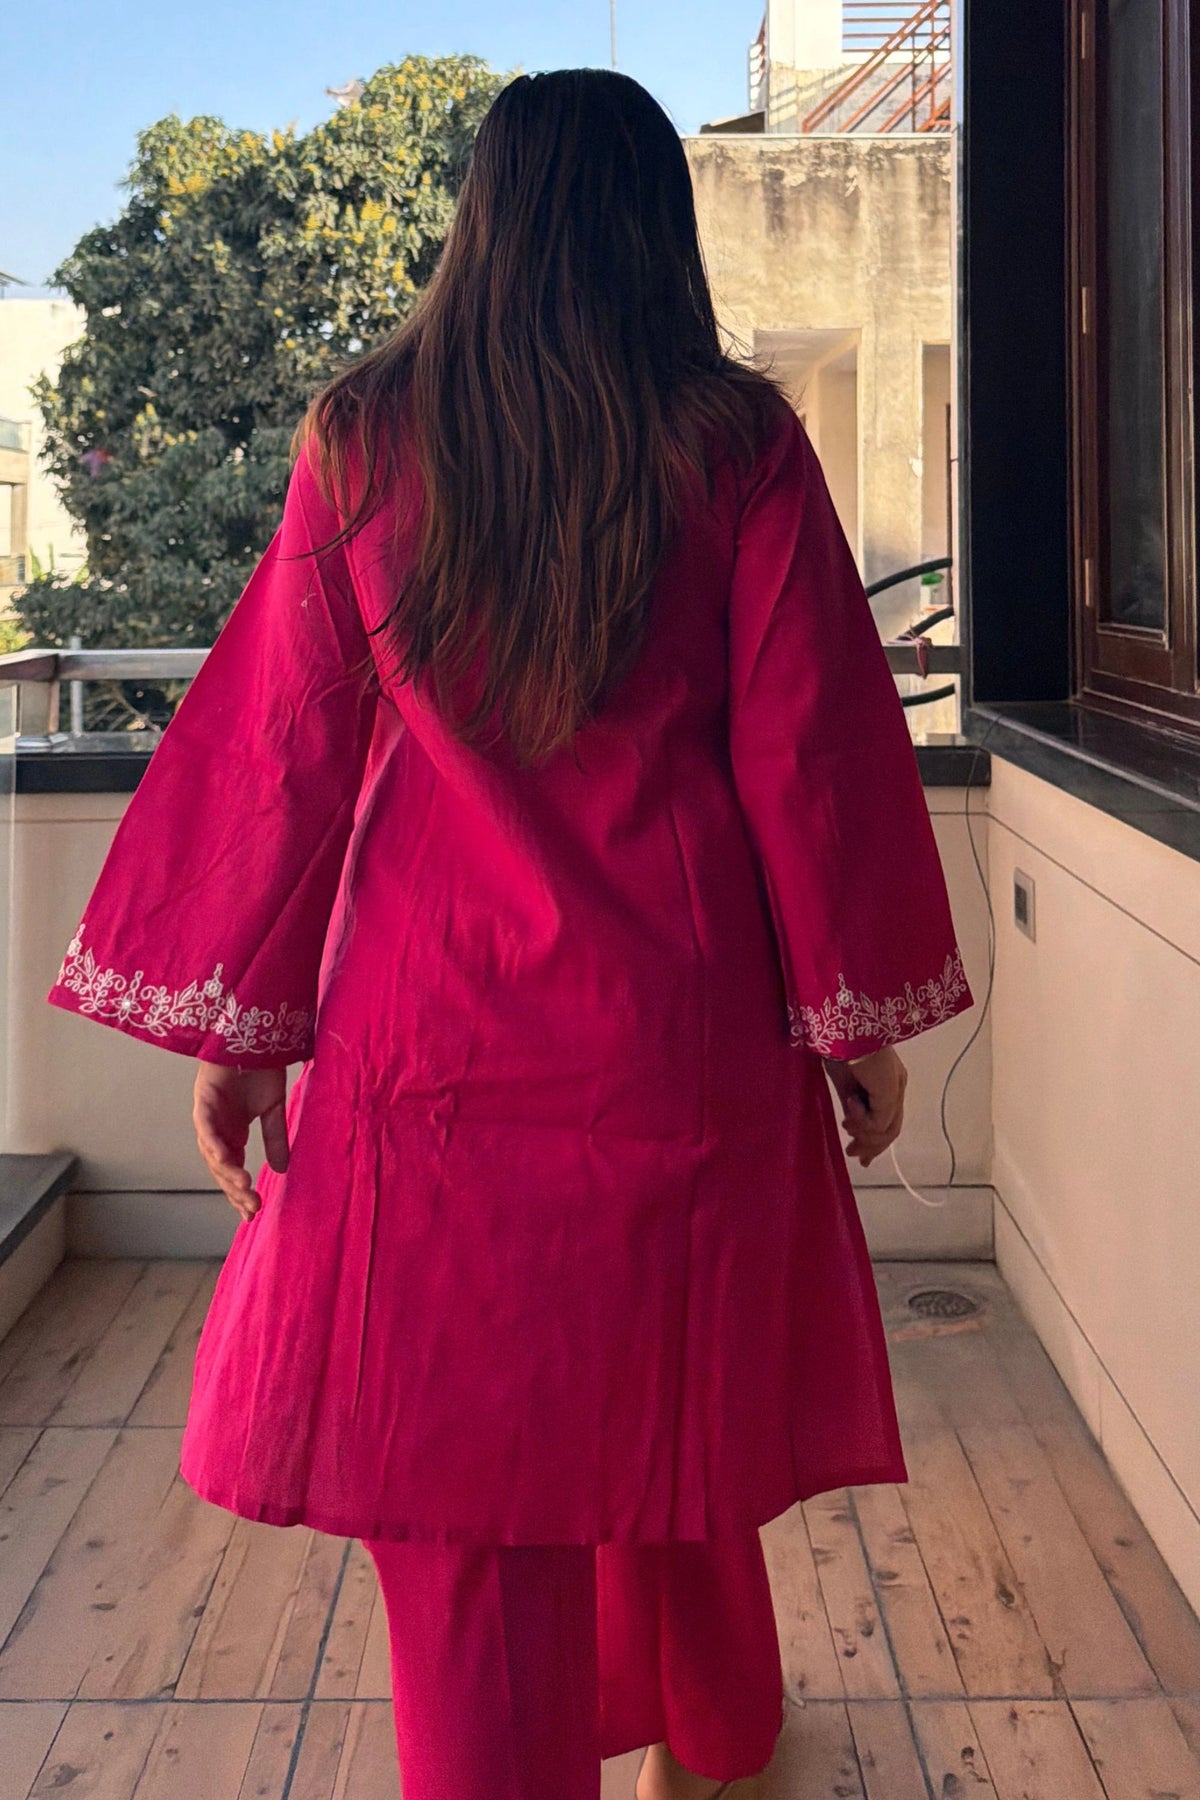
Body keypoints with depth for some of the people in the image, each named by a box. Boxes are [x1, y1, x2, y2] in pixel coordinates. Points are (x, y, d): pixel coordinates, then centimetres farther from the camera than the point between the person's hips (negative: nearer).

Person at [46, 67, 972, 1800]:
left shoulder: (363, 435, -1)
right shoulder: (740, 443, -4)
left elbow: (288, 746, -1)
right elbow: (810, 750, -4)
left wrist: (239, 1022, 5)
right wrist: (857, 1015, 5)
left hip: (429, 1024, -1)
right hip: (682, 1016, 1)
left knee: (457, 1457, 7)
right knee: (677, 1387, 21)